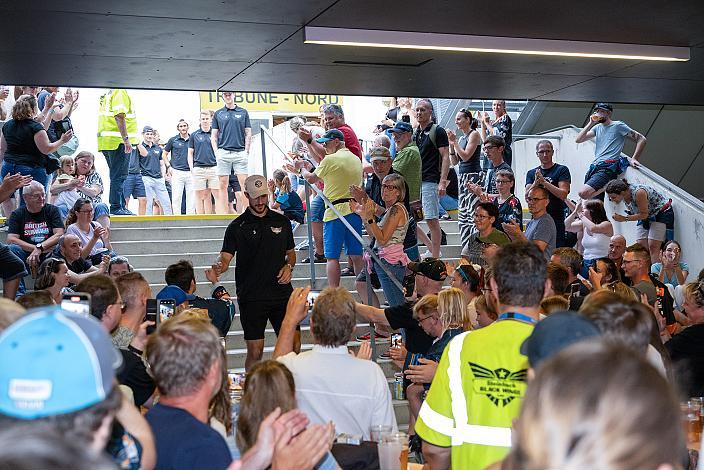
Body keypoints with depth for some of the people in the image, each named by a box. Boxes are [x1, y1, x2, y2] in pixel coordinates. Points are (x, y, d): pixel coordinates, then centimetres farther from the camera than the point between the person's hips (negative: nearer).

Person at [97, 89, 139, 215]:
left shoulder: (107, 94, 21)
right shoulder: (120, 92, -9)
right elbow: (119, 116, -20)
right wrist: (126, 139, -23)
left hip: (108, 141, 10)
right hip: (118, 142, -10)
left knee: (117, 176, 14)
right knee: (119, 177, -6)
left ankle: (121, 207, 18)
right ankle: (116, 208, -5)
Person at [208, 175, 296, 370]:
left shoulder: (282, 221, 11)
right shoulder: (237, 226, 2)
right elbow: (225, 257, -7)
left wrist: (289, 266, 0)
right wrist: (216, 269, -29)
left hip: (282, 293, 3)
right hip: (251, 297, -3)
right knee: (255, 350, -1)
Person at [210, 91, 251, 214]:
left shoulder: (243, 112, 10)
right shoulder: (218, 114, 11)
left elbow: (248, 134, 8)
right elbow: (213, 136, 11)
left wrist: (246, 152, -1)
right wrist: (216, 153, -1)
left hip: (240, 153, -1)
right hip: (223, 153, 1)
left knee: (244, 184, -4)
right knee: (223, 185, 0)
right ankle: (224, 215, 3)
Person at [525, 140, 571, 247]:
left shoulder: (561, 170, 3)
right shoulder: (531, 173, 15)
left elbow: (563, 194, -9)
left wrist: (544, 182, -15)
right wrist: (536, 183, -15)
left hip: (556, 219, -4)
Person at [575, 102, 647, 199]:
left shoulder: (618, 126, 4)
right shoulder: (597, 127, 21)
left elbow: (641, 139, 2)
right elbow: (578, 140, 12)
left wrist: (633, 159, -7)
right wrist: (591, 123, 7)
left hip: (607, 167, -7)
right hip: (594, 167, 7)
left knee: (584, 193, -27)